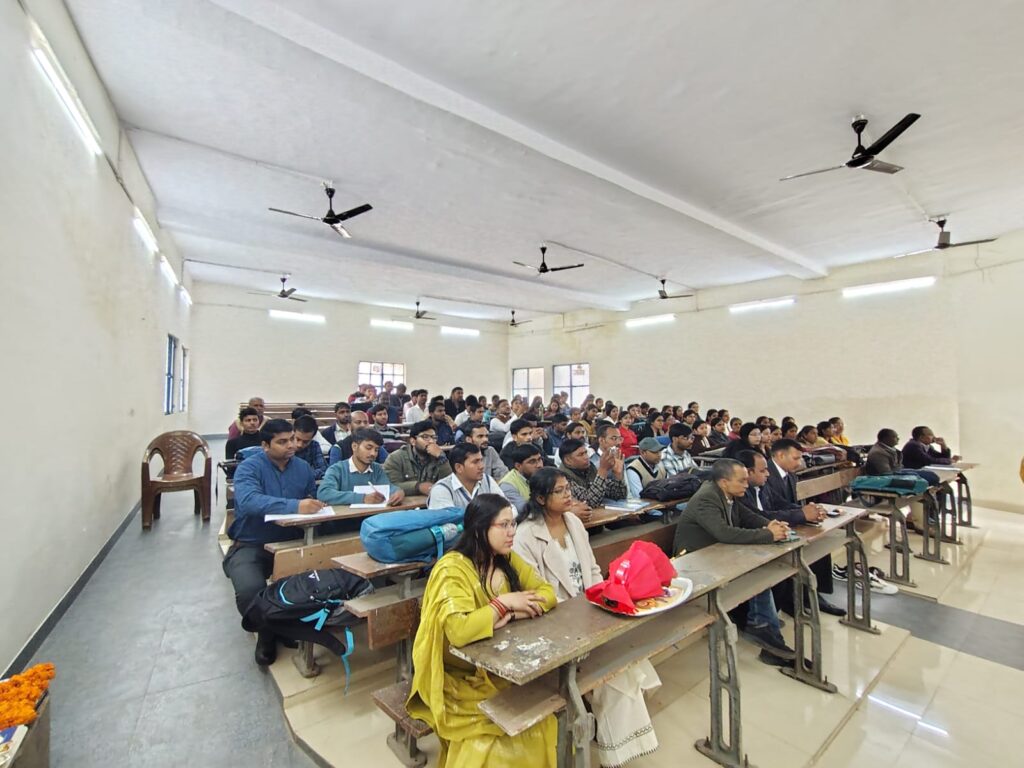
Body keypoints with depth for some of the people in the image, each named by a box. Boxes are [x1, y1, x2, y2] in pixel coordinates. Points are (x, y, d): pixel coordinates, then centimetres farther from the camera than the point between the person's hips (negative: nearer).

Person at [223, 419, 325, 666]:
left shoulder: (302, 467, 6)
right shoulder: (249, 467, -11)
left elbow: (315, 500, 5)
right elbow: (248, 501, -31)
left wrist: (315, 506, -18)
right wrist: (294, 506, -43)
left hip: (291, 543, 4)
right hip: (250, 546, -3)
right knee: (250, 589, -30)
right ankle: (267, 631, 5)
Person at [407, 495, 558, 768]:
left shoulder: (507, 559, -2)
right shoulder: (452, 568, -22)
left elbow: (547, 593, -2)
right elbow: (458, 630, -34)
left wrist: (513, 615, -18)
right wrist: (504, 603, -23)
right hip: (460, 677, -5)